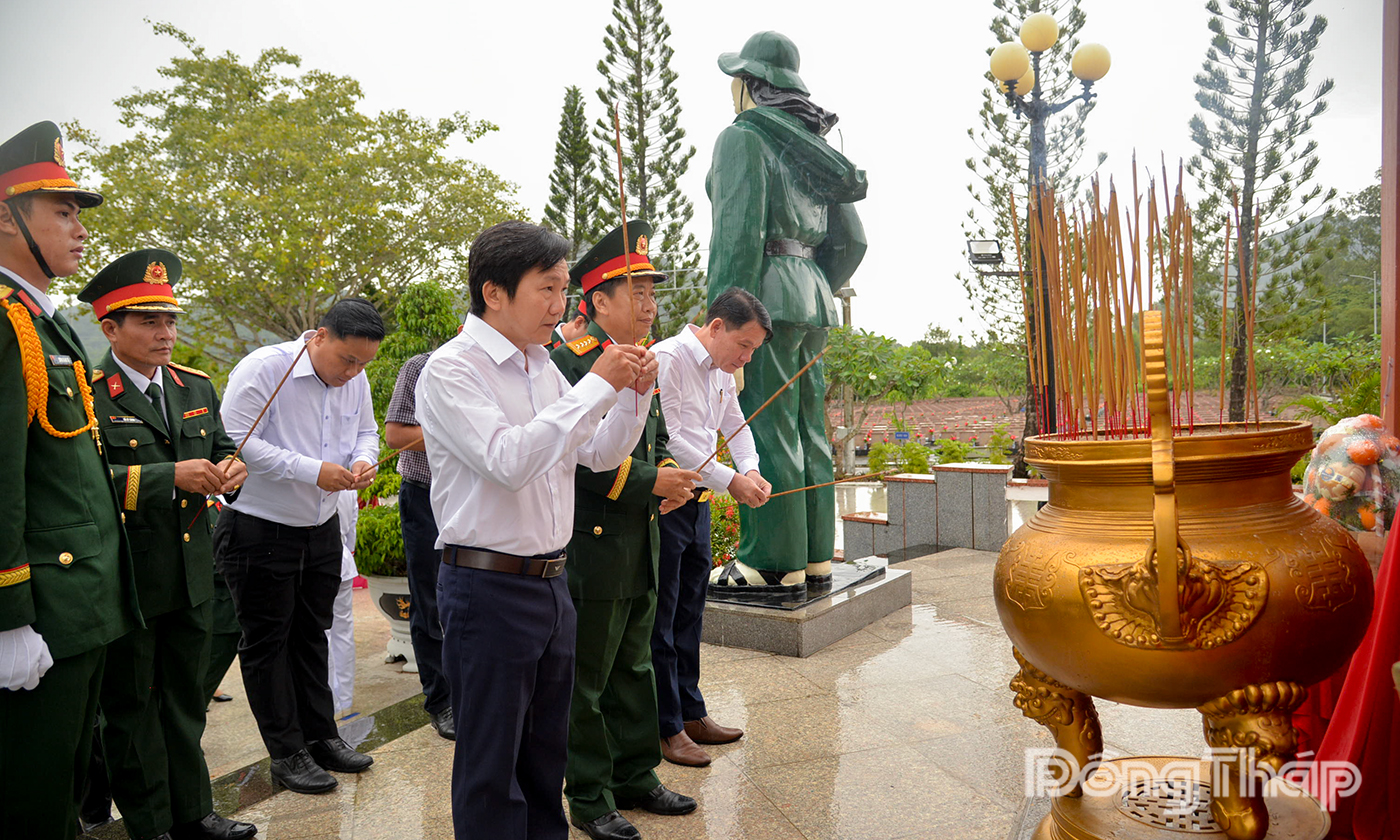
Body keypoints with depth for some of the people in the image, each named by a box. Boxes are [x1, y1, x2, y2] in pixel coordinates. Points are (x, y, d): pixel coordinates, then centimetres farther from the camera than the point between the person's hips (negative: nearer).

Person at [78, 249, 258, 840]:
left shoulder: (196, 388, 9)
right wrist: (170, 477, -29)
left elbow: (221, 448, 14)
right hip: (126, 583, -6)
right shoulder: (87, 394, -12)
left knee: (185, 699, 18)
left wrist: (229, 467, -9)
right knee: (131, 707, 10)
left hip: (192, 578, 6)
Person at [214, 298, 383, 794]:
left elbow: (366, 432, 15)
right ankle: (287, 754, 16)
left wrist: (363, 460, -9)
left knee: (312, 634, 16)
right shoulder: (264, 368, -18)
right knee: (267, 641, 5)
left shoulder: (356, 380, 1)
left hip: (322, 529, 6)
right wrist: (313, 470, -26)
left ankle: (321, 736, 28)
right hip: (259, 530, -6)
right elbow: (235, 441, -23)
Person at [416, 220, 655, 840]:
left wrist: (633, 394, -2)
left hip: (551, 581, 8)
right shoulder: (451, 369, -12)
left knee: (547, 752, 20)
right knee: (491, 764, 7)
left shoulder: (543, 368, 10)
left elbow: (600, 454, 15)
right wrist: (597, 385, -22)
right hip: (488, 586, -7)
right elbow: (508, 461, -26)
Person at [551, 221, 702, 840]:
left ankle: (636, 777, 34)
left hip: (642, 546, 9)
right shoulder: (571, 360, -15)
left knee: (634, 668, 19)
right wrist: (650, 481, -21)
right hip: (593, 546, -8)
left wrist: (670, 474, 0)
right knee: (586, 679, 6)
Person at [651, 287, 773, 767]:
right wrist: (730, 480, -20)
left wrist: (751, 470, 1)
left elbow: (735, 427, 21)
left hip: (698, 504, 9)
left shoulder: (722, 372, 12)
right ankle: (666, 728, 12)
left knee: (689, 616, 17)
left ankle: (691, 714, 29)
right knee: (660, 620, 1)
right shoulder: (668, 359, -16)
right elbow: (670, 439, -21)